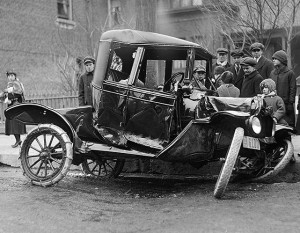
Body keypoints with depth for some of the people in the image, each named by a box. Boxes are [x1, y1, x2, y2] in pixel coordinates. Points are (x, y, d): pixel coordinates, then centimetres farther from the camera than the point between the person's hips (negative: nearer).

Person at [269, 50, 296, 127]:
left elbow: (292, 89, -4)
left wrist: (290, 103, -8)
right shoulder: (272, 73, 12)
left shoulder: (290, 73, -2)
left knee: (289, 124, -2)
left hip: (286, 104, -4)